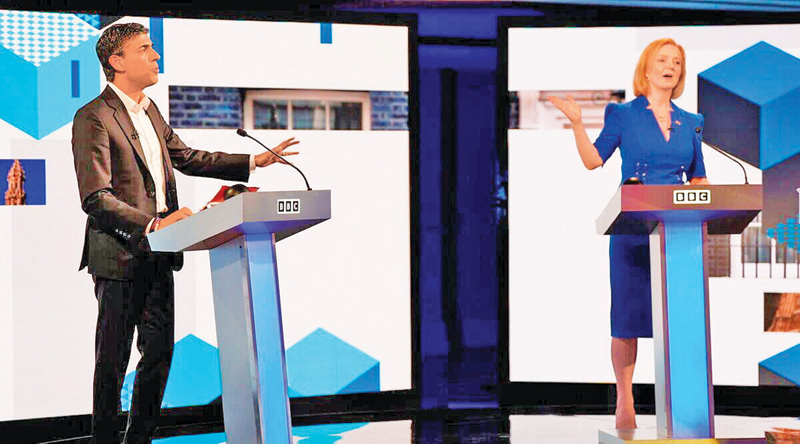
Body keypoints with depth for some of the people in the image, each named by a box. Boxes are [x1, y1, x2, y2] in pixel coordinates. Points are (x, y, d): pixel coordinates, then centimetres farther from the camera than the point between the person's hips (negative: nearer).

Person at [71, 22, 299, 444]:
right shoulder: (93, 118, -14)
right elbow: (95, 198, -22)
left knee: (159, 352, 13)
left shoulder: (150, 112, 14)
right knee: (112, 361, 0)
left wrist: (254, 161, 18)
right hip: (120, 257, -8)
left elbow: (187, 157, 25)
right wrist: (153, 225, -31)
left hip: (158, 255, 8)